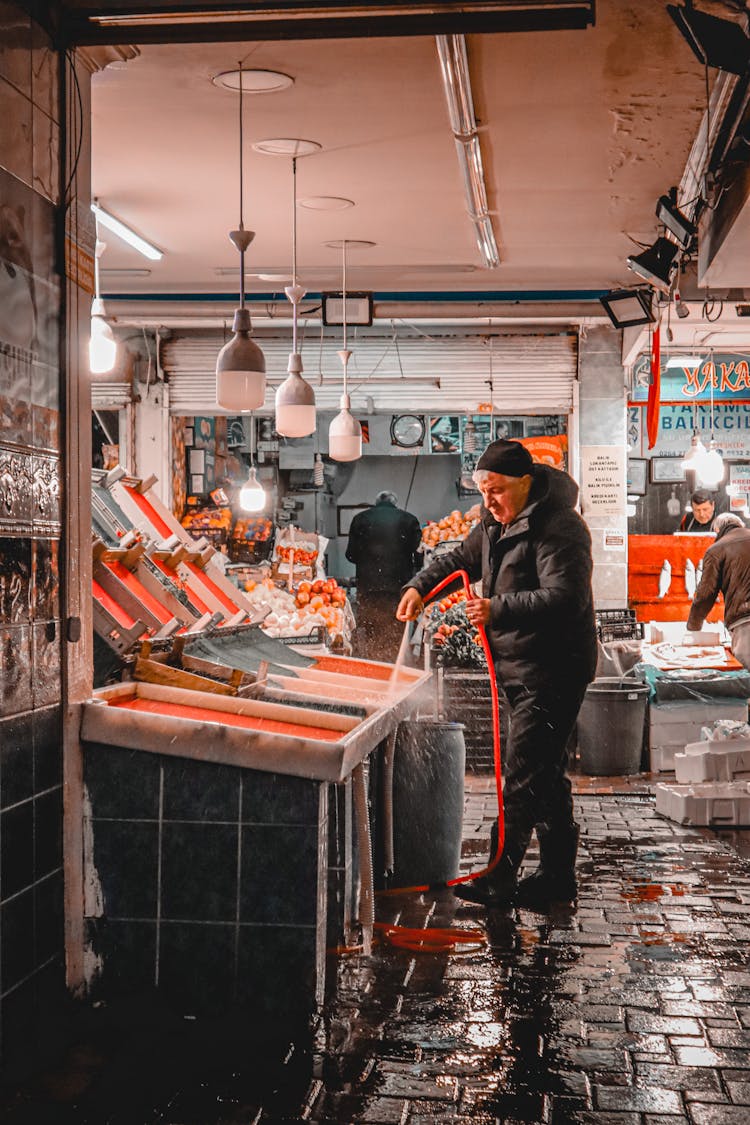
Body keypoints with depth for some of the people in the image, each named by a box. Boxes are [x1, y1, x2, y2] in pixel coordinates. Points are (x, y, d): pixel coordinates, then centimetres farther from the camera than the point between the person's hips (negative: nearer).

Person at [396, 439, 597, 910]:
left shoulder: (559, 527, -19)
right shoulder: (497, 519, 11)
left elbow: (564, 598, -29)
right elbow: (463, 559, 24)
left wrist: (499, 610, -37)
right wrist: (421, 586, 8)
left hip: (553, 670, -10)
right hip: (517, 665, 10)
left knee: (523, 773, -8)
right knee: (546, 772, 14)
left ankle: (499, 878, -2)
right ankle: (558, 876, 23)